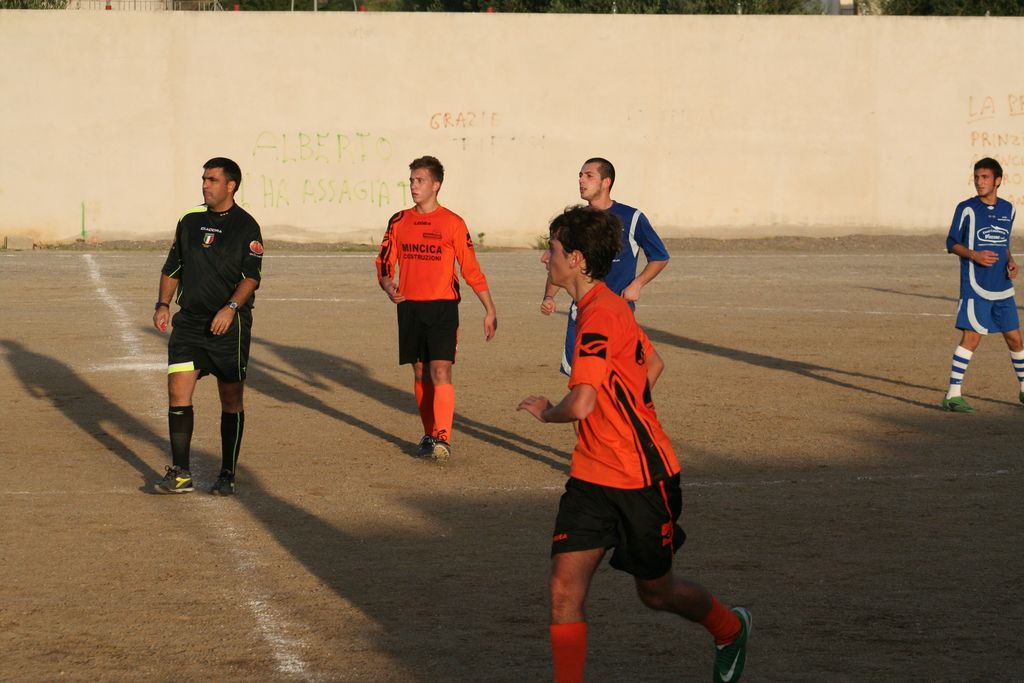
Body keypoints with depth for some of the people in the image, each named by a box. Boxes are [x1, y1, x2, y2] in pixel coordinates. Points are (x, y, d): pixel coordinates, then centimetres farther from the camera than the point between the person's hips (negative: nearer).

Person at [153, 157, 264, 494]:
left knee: (231, 400, 3)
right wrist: (163, 304, 3)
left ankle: (227, 475, 14)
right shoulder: (189, 221, 11)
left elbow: (251, 276, -12)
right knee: (178, 389, -9)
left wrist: (231, 307, -27)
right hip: (189, 321, 3)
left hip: (230, 324, -3)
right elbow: (172, 268, 17)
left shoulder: (246, 226, -3)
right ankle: (180, 473, -4)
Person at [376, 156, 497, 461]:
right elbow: (385, 263, 12)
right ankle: (429, 435, 20)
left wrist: (490, 310, 0)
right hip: (409, 307, 4)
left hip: (442, 307, -4)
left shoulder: (453, 224, -3)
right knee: (420, 373, 10)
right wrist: (388, 286, -11)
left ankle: (443, 439, -18)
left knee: (440, 371, -14)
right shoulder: (399, 222, 8)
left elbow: (471, 269, 0)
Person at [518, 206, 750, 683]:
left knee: (655, 592, 13)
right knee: (564, 588, -5)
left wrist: (546, 411, -11)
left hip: (642, 480, -8)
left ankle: (730, 630, 41)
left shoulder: (598, 317, -23)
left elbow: (581, 405, -32)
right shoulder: (608, 307, 7)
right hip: (592, 477, 8)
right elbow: (652, 365, 23)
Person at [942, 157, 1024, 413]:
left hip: (1003, 288, 5)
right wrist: (974, 255, -18)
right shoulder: (967, 209, -5)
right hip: (975, 287, -5)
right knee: (972, 337, -13)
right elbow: (952, 243, -1)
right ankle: (953, 395, -11)